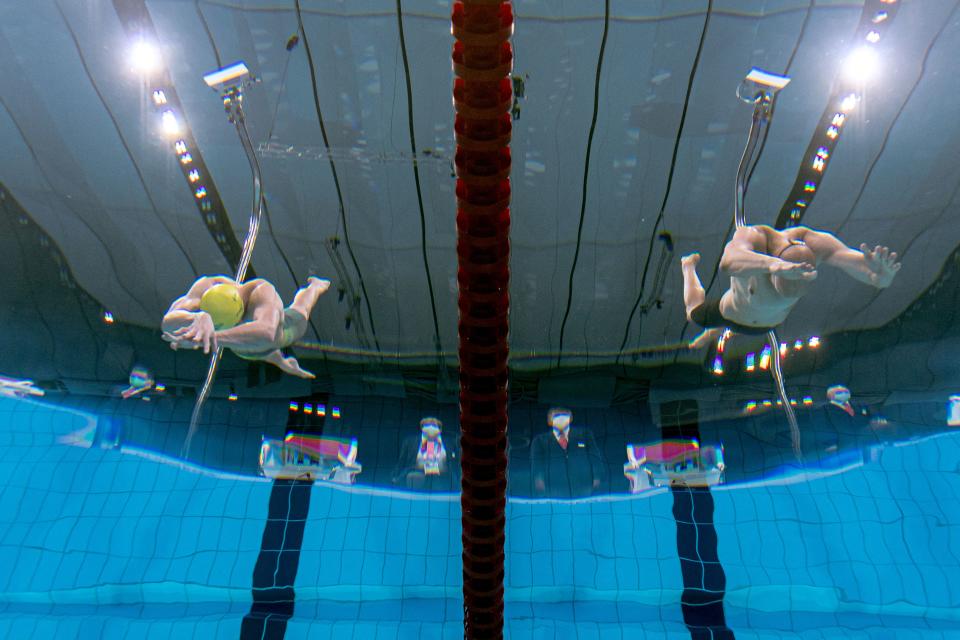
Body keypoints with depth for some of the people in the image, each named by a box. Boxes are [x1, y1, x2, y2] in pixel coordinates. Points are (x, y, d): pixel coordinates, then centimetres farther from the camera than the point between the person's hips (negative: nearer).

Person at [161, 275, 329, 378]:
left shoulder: (263, 292, -54)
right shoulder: (205, 287, -44)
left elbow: (266, 334, -75)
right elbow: (168, 322, -62)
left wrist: (214, 336, -88)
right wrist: (199, 318, -85)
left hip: (280, 329, -1)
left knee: (300, 312, 37)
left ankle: (315, 286, 72)